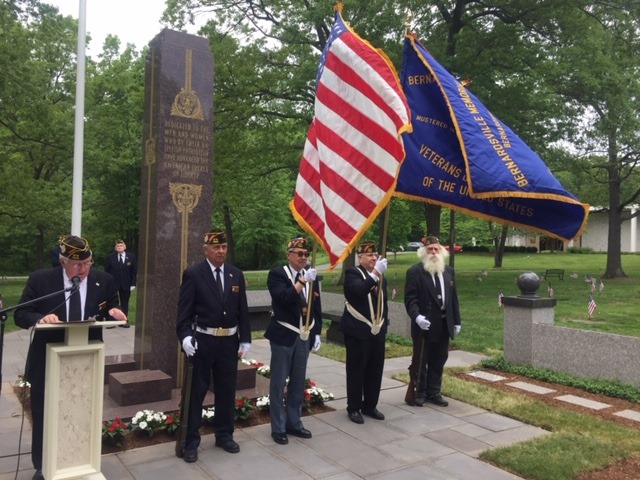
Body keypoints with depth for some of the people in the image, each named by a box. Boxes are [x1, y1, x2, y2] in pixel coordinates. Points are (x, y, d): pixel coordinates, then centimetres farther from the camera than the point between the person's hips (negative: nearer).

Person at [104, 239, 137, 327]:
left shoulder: (131, 257, 2)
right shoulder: (110, 257, 1)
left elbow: (134, 272, 3)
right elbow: (106, 271, 1)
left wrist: (133, 284, -4)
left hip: (126, 284, 1)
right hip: (113, 283, -1)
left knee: (125, 303, 7)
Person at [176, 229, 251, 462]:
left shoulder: (236, 275, 5)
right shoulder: (193, 274, -7)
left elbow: (243, 310, 7)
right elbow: (184, 310, -9)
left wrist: (245, 339, 4)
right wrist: (185, 336, -22)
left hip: (229, 341, 4)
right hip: (202, 341, -4)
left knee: (227, 390, 14)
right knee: (196, 391, 6)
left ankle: (224, 435, 31)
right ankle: (191, 441, 19)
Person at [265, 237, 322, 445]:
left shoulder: (311, 275, 8)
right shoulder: (277, 274, -8)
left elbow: (316, 307, 12)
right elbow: (285, 299, -23)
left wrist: (317, 333, 8)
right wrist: (303, 281, -28)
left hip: (304, 337, 5)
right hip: (283, 336, -5)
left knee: (298, 382, 14)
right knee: (279, 383, 4)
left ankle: (294, 423, 27)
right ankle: (278, 427, 16)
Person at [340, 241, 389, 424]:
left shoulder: (381, 276, 13)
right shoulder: (352, 273, -8)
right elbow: (359, 291, -28)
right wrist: (375, 274, -34)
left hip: (377, 332, 6)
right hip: (358, 332, -6)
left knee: (375, 371, 12)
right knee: (356, 371, 3)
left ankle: (370, 406, 26)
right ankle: (354, 408, 15)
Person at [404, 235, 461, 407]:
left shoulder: (449, 271, 11)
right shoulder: (415, 272, -7)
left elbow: (454, 298, 13)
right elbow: (410, 299, -12)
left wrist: (456, 321, 11)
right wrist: (416, 316, -27)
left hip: (444, 324, 5)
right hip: (425, 324, -5)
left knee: (439, 361, 12)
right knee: (420, 362, 7)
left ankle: (433, 393, 24)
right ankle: (419, 393, 20)